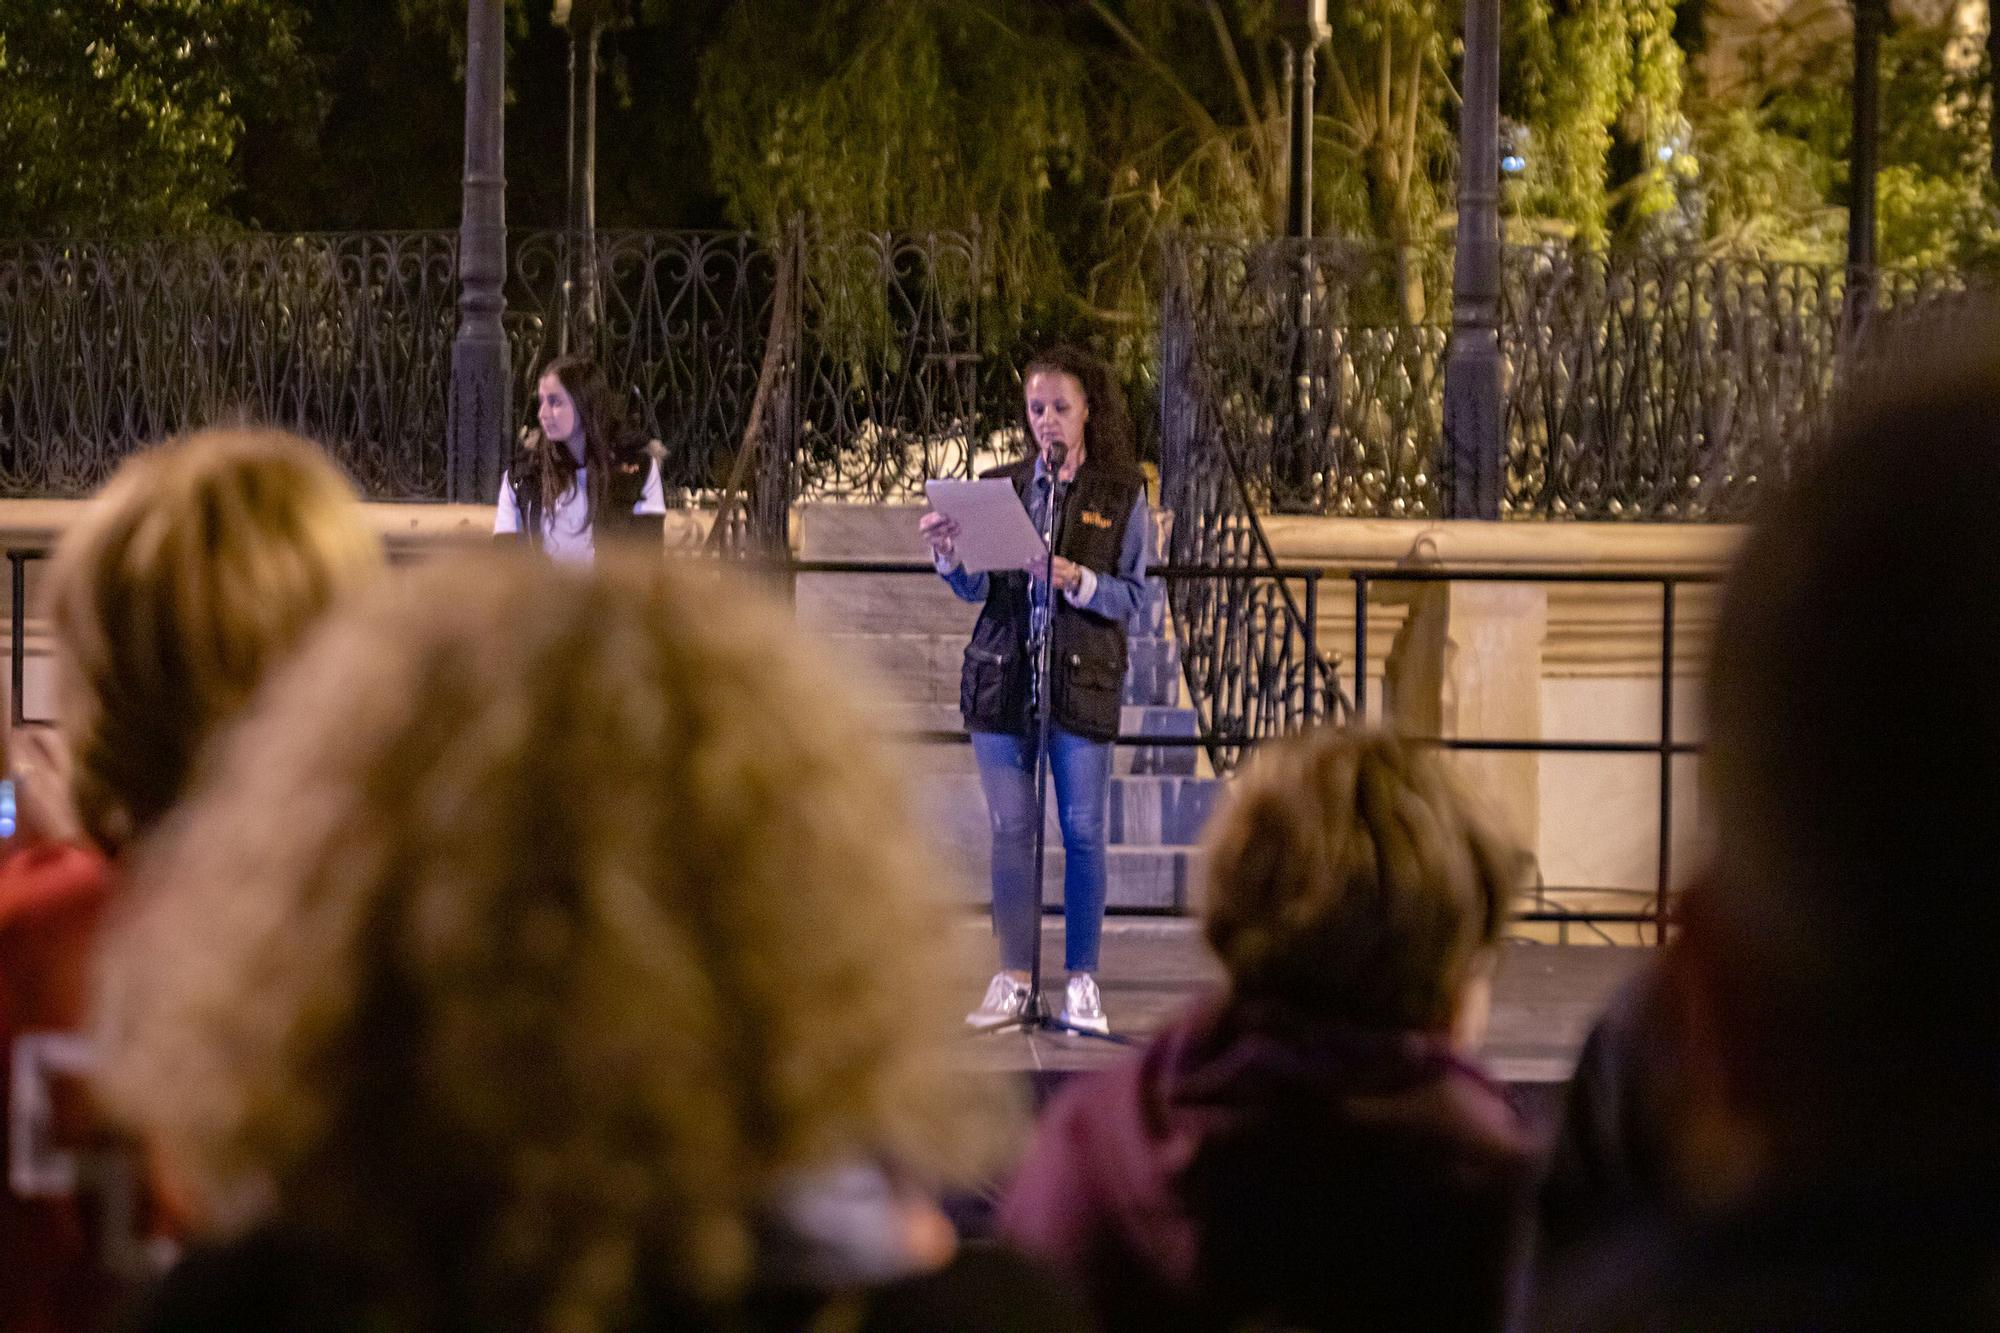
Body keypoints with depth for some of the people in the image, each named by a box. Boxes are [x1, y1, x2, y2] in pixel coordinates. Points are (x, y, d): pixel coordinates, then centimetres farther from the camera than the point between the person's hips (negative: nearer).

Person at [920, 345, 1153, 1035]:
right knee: (1010, 829, 3)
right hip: (1003, 670, 2)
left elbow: (1131, 596, -1)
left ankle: (1082, 981, 7)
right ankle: (1013, 978, 8)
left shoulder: (1122, 493, 2)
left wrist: (1079, 582, -19)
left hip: (1083, 675, -2)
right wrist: (948, 555, -12)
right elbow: (975, 588, 8)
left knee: (1083, 833, 0)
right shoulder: (1001, 486, 8)